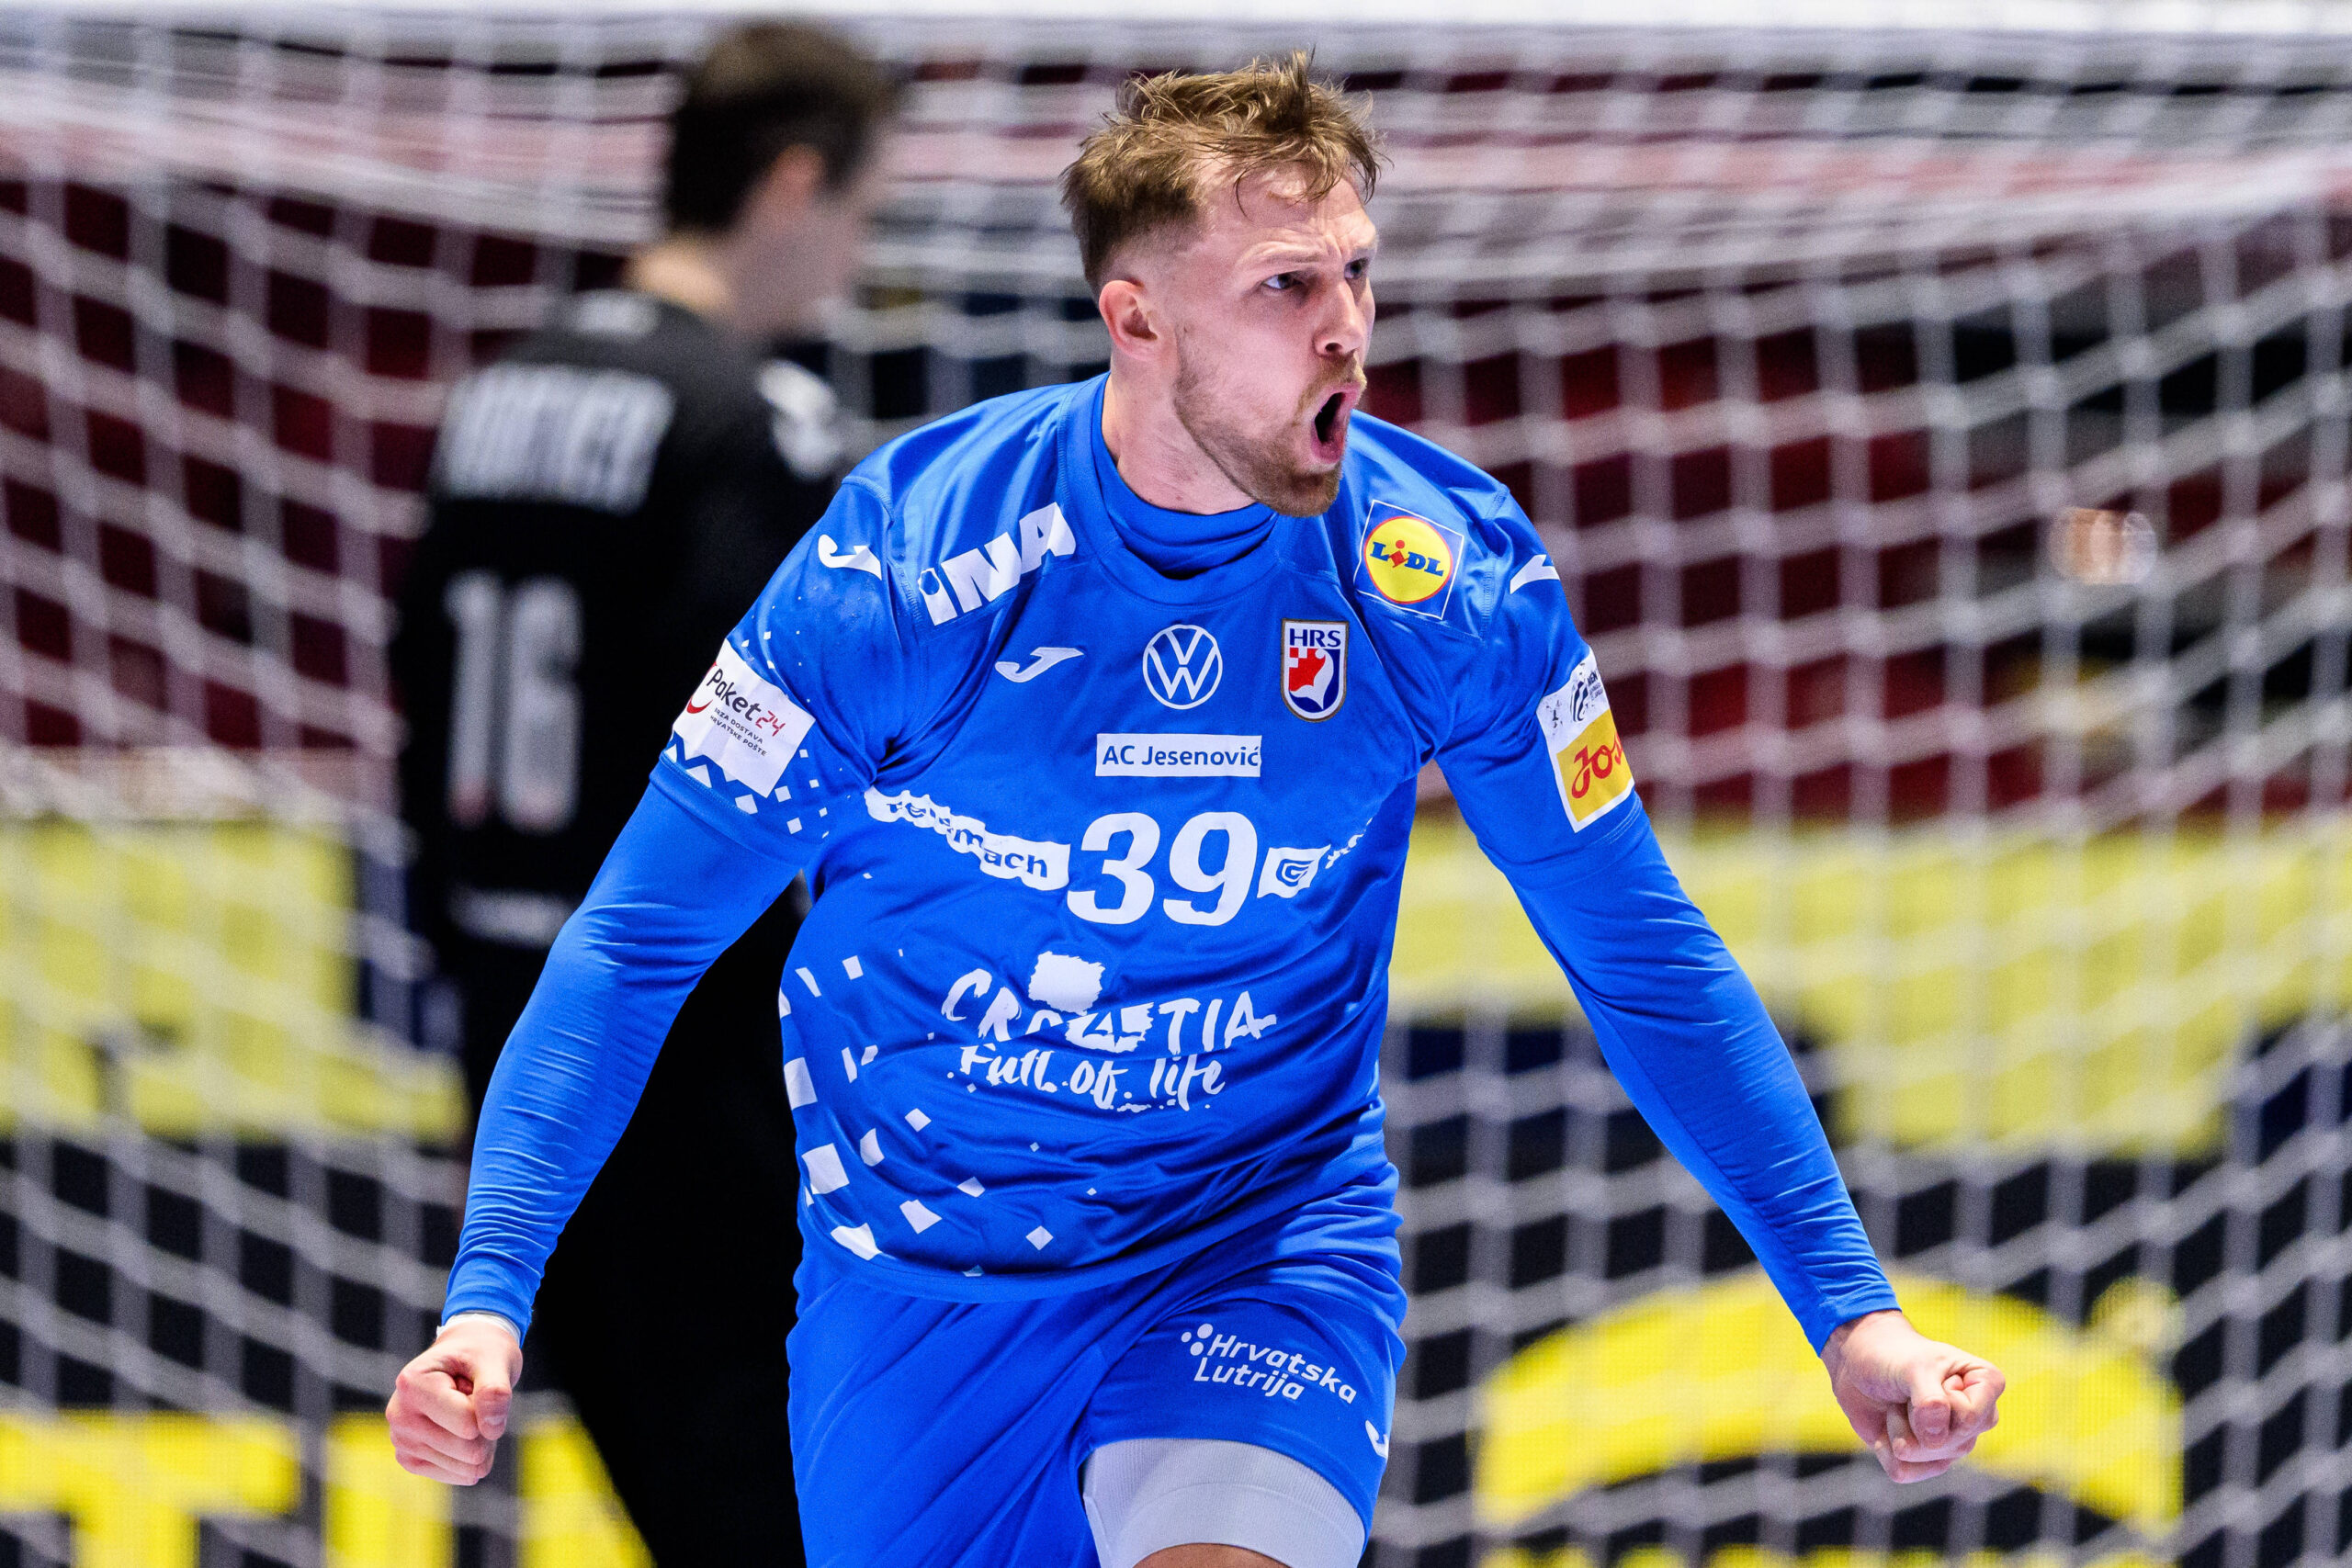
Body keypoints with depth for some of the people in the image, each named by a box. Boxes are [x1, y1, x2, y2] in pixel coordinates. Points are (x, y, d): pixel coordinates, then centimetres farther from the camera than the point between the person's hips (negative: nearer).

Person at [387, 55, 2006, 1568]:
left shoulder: (1451, 576, -13)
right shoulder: (903, 566, -17)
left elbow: (1647, 961, 0)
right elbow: (639, 943, -11)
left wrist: (1853, 1310, -3)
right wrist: (488, 1299, -22)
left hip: (1271, 1246, 0)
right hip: (918, 1287, 1)